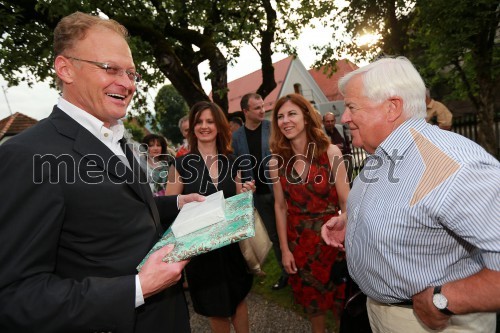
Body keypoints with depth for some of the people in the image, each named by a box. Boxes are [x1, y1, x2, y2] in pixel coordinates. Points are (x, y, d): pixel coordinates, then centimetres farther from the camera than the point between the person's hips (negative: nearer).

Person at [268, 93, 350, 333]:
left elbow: (345, 201, -10)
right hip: (298, 237, 2)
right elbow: (280, 206, 0)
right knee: (309, 293, 19)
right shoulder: (277, 161, -5)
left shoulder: (330, 152, -12)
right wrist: (284, 248, 1)